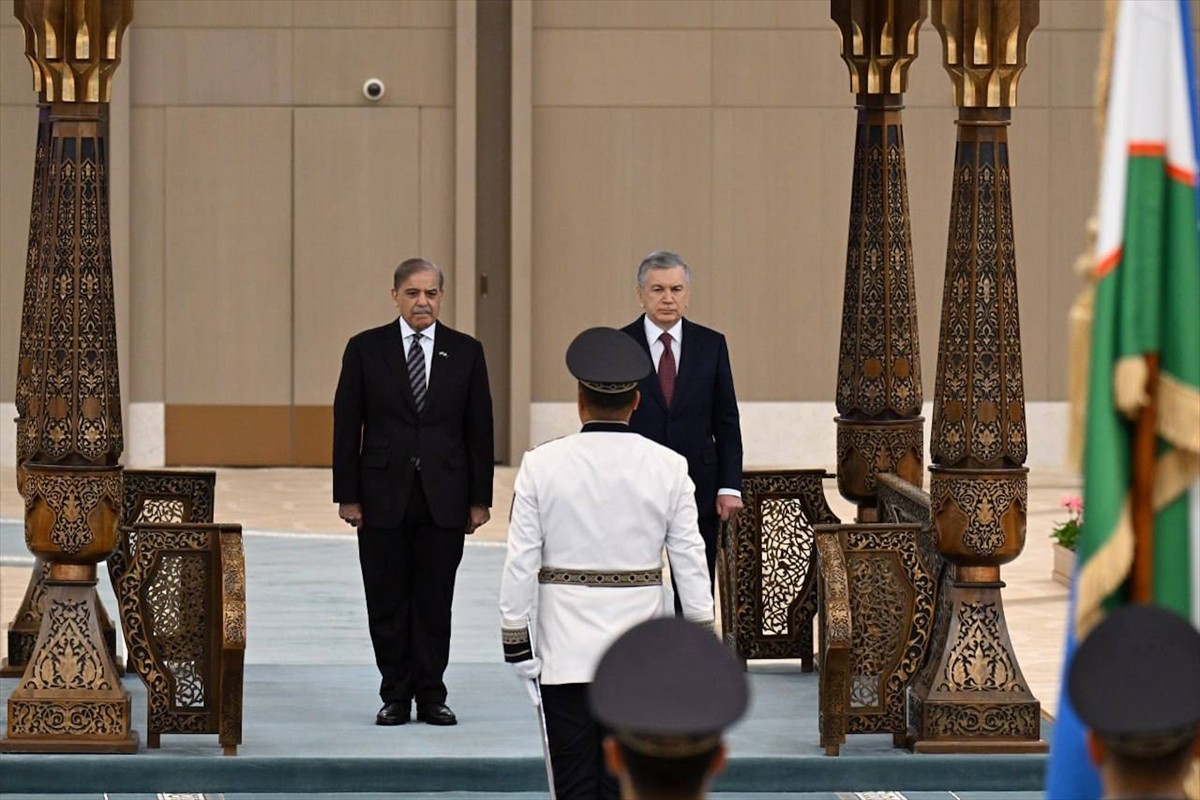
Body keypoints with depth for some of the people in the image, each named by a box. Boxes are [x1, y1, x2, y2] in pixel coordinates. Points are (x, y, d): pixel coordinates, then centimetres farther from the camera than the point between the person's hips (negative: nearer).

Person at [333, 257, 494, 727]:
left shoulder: (465, 352, 4)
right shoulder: (365, 349, 2)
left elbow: (480, 430, 5)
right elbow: (346, 426, 2)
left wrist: (480, 499, 1)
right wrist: (347, 495, -3)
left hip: (443, 498, 0)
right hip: (384, 496, 0)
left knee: (435, 601, 3)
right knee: (387, 602, 4)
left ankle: (431, 696, 11)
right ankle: (395, 696, 12)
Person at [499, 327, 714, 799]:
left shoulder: (542, 466, -6)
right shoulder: (667, 468, -3)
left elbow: (521, 560, -5)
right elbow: (690, 560, -1)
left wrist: (515, 638, 3)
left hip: (565, 649, -1)